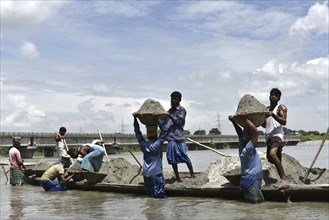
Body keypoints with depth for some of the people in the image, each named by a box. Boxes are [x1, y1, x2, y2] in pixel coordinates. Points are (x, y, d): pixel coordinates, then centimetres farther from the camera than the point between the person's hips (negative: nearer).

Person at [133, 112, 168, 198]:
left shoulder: (143, 144, -1)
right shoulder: (158, 144, -11)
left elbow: (137, 132, 8)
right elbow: (164, 130, -12)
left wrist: (135, 118, 8)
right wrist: (158, 118, -14)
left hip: (146, 174, 4)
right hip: (156, 174, -4)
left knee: (150, 193, 12)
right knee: (159, 195, -2)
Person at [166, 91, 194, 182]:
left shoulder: (181, 109, -1)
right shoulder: (170, 110, 19)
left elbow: (179, 121, -10)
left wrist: (169, 116, -20)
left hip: (178, 137, -6)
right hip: (170, 137, 6)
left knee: (185, 157, -5)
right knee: (172, 158, 4)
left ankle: (192, 175, 4)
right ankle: (177, 177, 12)